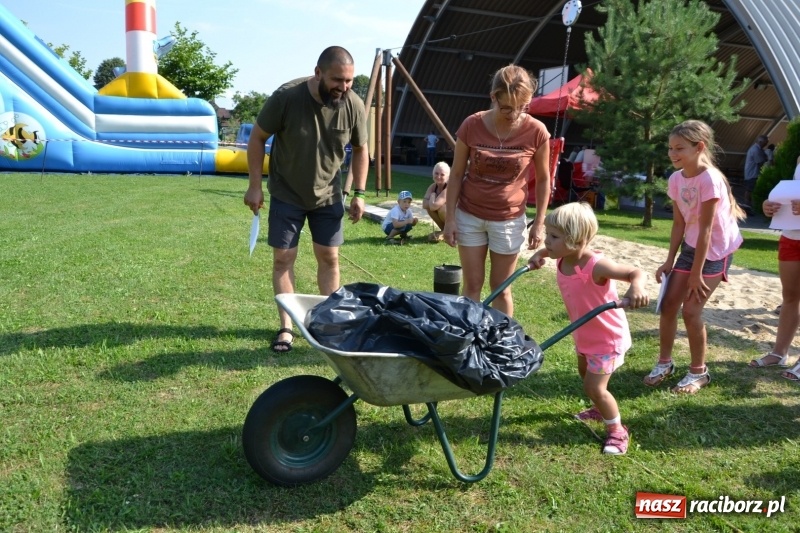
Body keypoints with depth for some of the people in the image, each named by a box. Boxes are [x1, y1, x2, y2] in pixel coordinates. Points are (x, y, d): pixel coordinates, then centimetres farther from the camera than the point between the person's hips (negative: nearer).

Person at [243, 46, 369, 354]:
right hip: (286, 195, -2)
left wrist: (359, 193, -2)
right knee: (283, 259, 1)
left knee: (329, 258, 6)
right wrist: (255, 186, -12)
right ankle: (286, 327, 11)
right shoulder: (286, 97, -23)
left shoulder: (354, 105, -14)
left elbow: (360, 150, 2)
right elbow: (257, 138, -11)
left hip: (328, 196, 2)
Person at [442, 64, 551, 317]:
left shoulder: (536, 132, -13)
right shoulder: (471, 125, -12)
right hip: (469, 215, 1)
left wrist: (539, 223, -2)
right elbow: (456, 174, -3)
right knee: (472, 285, 7)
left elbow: (543, 180, -1)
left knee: (501, 288, 9)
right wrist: (450, 217, -5)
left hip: (509, 219, 0)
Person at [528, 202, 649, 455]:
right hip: (585, 335, 9)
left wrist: (636, 288, -62)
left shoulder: (595, 265, -37)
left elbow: (636, 272, -41)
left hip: (608, 337, -9)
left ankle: (617, 431, 21)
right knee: (585, 374, 27)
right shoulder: (562, 257, -13)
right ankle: (601, 410, 55)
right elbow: (549, 250, 12)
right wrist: (539, 255, -6)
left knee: (594, 387, -4)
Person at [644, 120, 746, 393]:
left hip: (716, 250, -7)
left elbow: (706, 229, -24)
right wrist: (670, 260, 1)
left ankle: (698, 372, 12)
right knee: (668, 304, 4)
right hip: (691, 246, 7)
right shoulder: (676, 179, -4)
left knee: (691, 310, -8)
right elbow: (679, 223, 3)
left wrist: (696, 273, -21)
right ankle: (664, 363, 21)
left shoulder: (709, 179, -25)